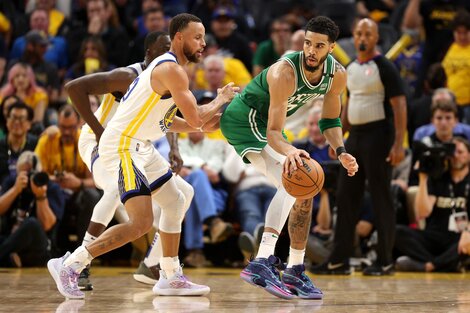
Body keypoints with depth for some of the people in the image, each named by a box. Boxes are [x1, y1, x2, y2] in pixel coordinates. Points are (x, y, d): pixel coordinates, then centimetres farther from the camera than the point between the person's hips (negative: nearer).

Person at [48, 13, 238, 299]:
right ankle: (70, 264, -11)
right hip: (121, 145, -11)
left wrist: (201, 125, 14)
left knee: (175, 202, 18)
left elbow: (162, 119, 25)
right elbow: (196, 118, -19)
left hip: (140, 146, 11)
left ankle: (171, 278, 25)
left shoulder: (166, 67, 16)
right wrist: (221, 100, -1)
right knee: (141, 222, -16)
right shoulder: (171, 70, -15)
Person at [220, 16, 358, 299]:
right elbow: (274, 132, -34)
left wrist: (341, 151, -12)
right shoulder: (285, 73, -32)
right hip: (244, 118, -9)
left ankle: (295, 273, 20)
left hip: (264, 124, 9)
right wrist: (289, 151, -55)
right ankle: (263, 263, -37)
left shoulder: (337, 75, -9)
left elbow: (330, 119, 6)